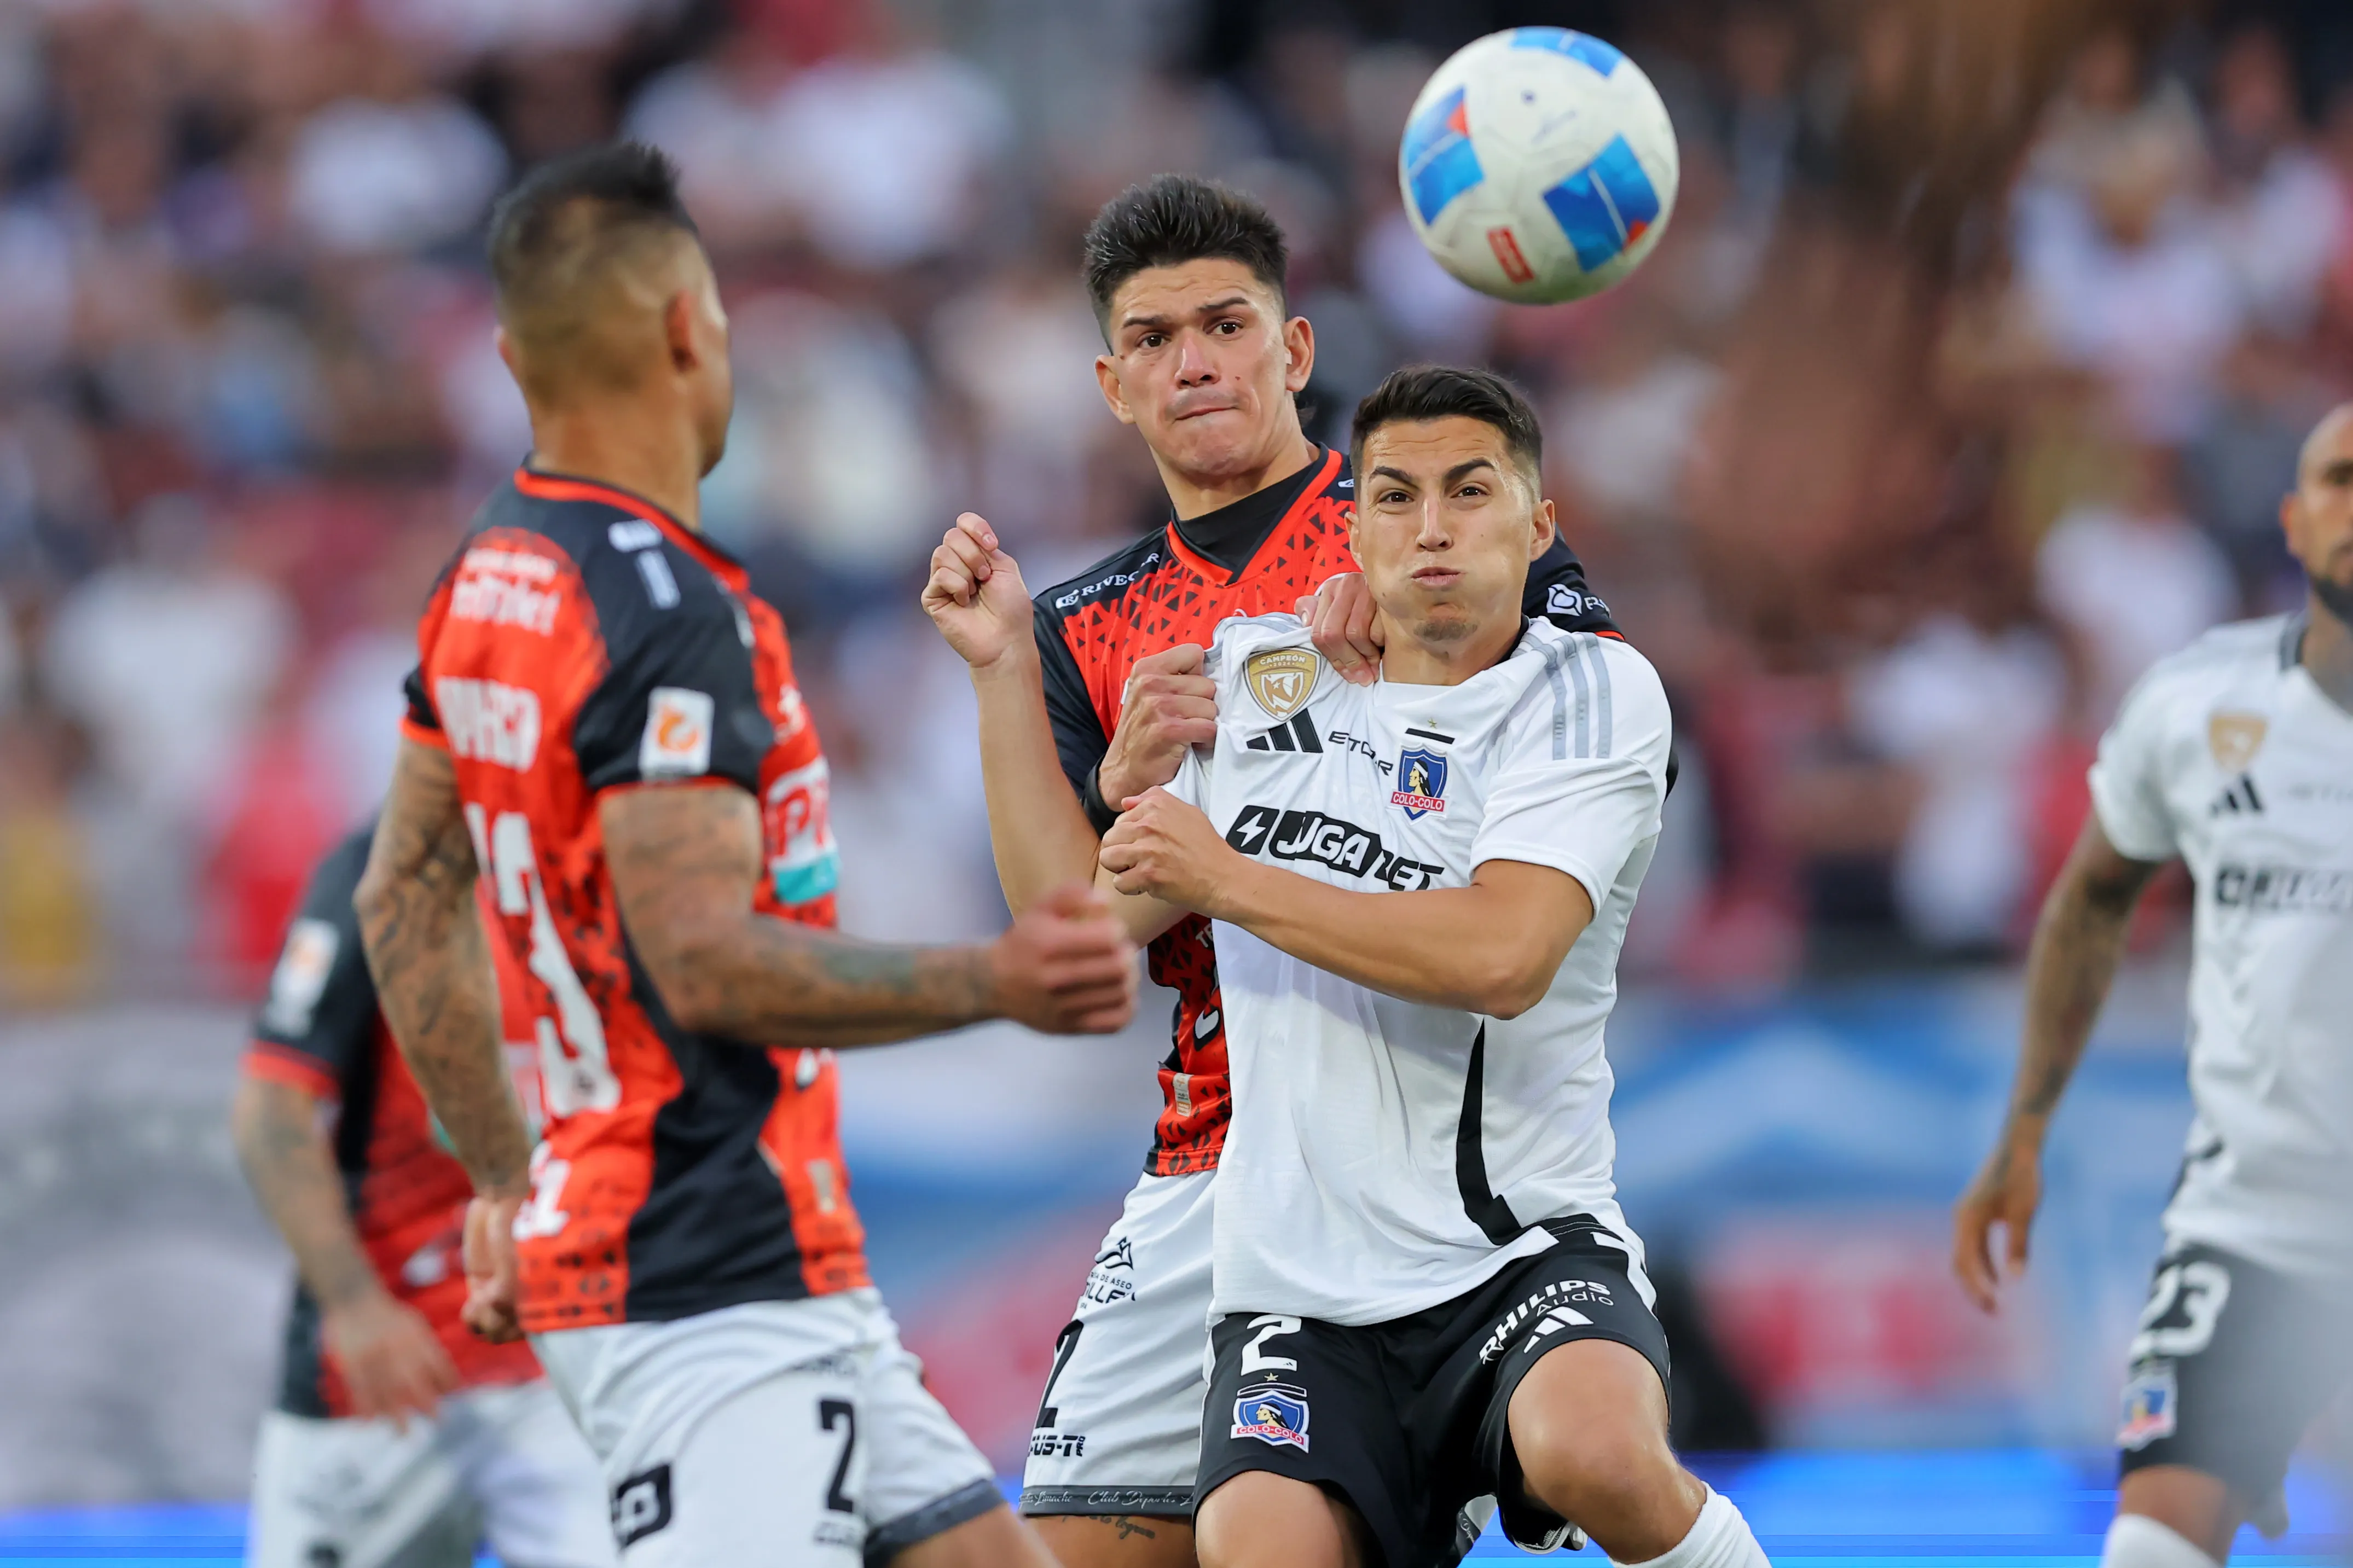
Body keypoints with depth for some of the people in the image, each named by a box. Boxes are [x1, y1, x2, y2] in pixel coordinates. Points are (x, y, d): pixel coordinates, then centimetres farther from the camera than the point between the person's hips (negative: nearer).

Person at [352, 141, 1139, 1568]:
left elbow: (408, 905, 20)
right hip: (713, 1286, -11)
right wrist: (990, 983, -27)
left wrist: (507, 1180, 24)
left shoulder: (492, 583, 13)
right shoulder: (667, 614, -17)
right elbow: (707, 959, -23)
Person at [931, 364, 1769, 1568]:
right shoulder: (1256, 671, 14)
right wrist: (1003, 665, 17)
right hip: (1299, 1285, 3)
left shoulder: (1593, 692, -1)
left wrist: (1228, 877, -10)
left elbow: (1501, 956, -16)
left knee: (1594, 1454, -35)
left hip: (1523, 1242, -3)